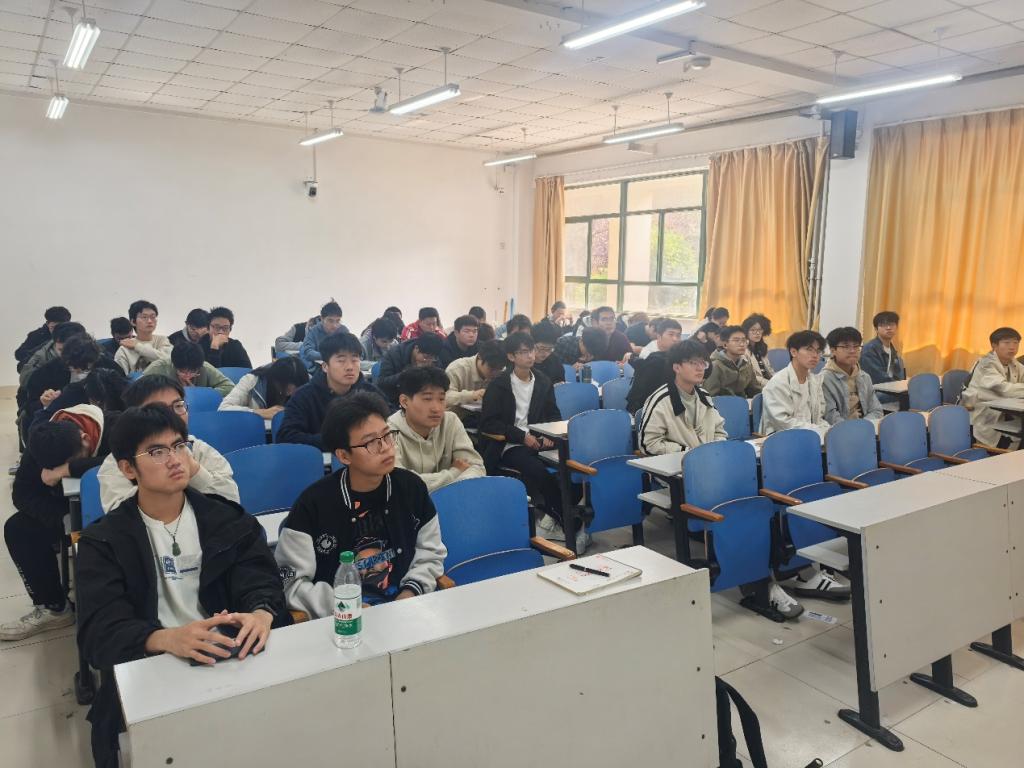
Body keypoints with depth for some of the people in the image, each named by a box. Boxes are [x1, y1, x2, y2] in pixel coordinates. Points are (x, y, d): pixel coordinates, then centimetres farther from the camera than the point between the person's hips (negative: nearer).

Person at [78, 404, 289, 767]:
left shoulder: (227, 518, 9)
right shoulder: (103, 541, 4)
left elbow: (261, 581, -1)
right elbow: (99, 632, -8)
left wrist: (261, 613, -27)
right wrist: (167, 639, -29)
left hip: (232, 660, 2)